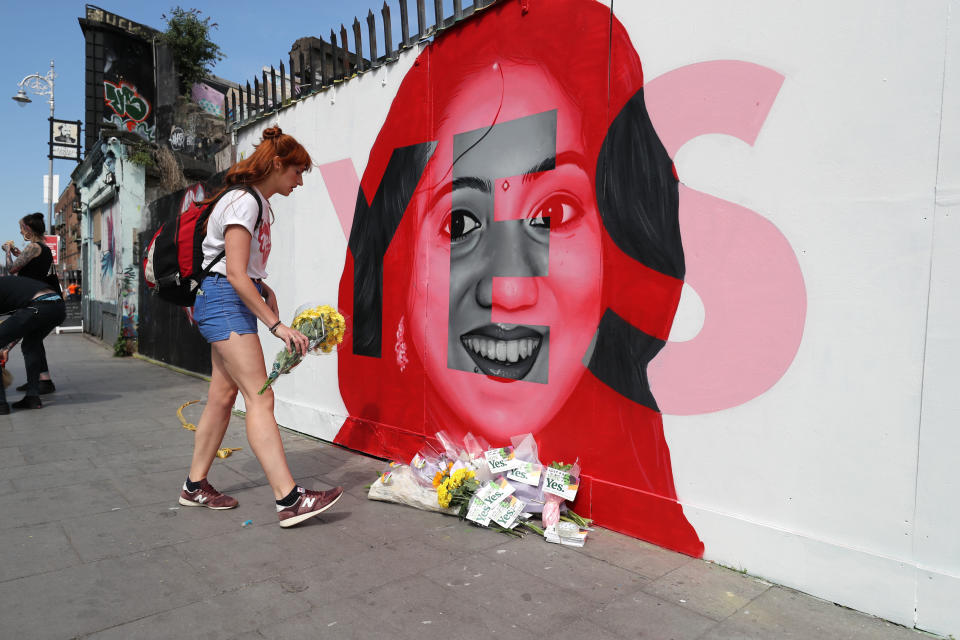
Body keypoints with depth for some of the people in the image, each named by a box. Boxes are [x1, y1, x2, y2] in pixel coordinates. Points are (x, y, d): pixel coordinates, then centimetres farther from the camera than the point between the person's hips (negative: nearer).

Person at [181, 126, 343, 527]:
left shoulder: (259, 203, 18)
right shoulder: (243, 201, -13)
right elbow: (236, 274, -21)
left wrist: (265, 291, 5)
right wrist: (276, 325, -23)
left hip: (234, 302, 10)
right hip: (224, 299, -10)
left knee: (223, 395, 11)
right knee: (260, 397, -17)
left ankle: (195, 486, 22)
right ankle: (290, 500, -20)